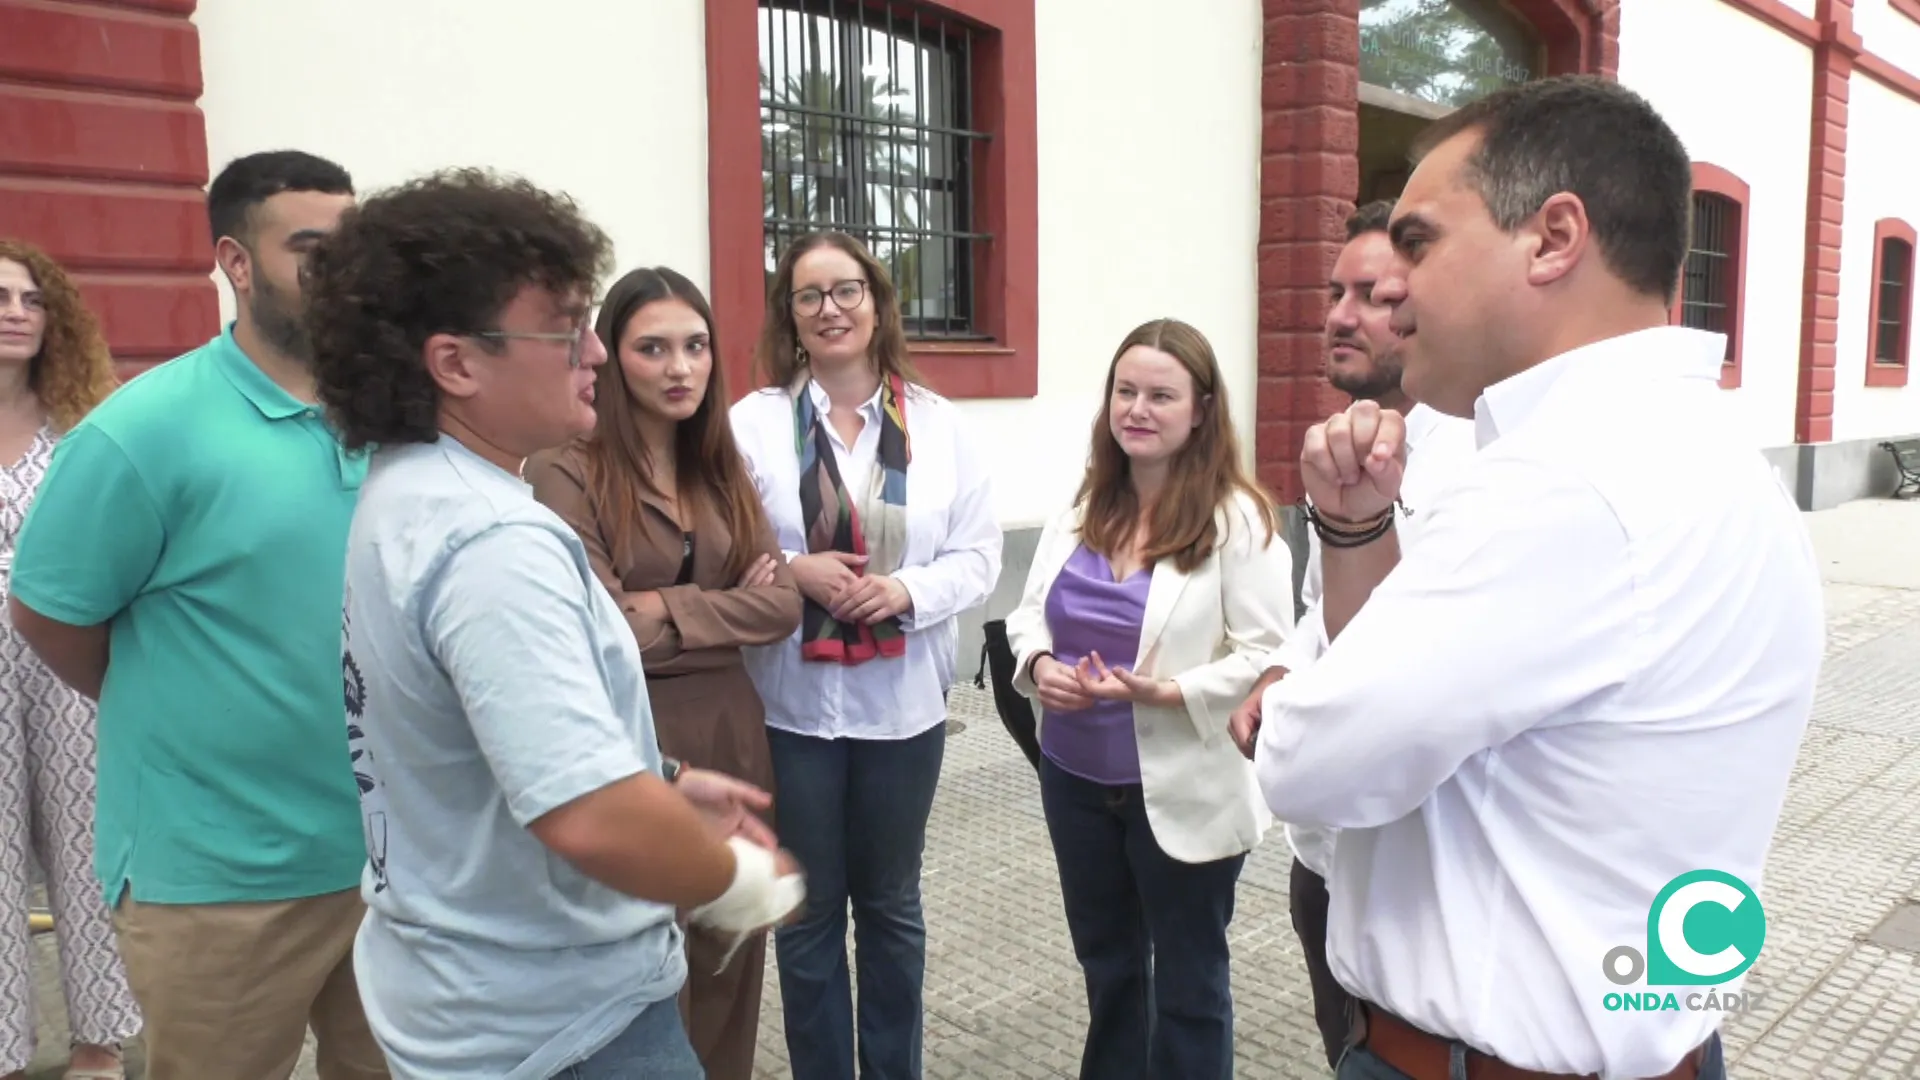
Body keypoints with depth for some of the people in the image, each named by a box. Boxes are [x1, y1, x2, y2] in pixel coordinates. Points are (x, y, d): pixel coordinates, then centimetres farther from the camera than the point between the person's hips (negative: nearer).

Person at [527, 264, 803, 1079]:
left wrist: (668, 609, -12)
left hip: (731, 738, 5)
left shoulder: (724, 471, 9)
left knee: (728, 958, 15)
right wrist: (731, 603, -9)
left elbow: (784, 602, -1)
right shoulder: (566, 473, -10)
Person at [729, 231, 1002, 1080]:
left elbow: (979, 554, 1)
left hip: (903, 706, 2)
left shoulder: (939, 425, 1)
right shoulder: (753, 422, -5)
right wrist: (794, 573, -21)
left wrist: (909, 590, -16)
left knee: (892, 906, 19)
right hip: (793, 706, -2)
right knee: (808, 913, 13)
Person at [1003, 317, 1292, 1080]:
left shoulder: (1238, 519, -15)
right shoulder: (1082, 508, 3)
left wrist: (1165, 692, -29)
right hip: (1076, 778, 6)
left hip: (1183, 790, -6)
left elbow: (1267, 658, -18)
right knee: (1106, 966, 25)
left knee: (1187, 982, 16)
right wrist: (1040, 665, -12)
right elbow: (1030, 612, 8)